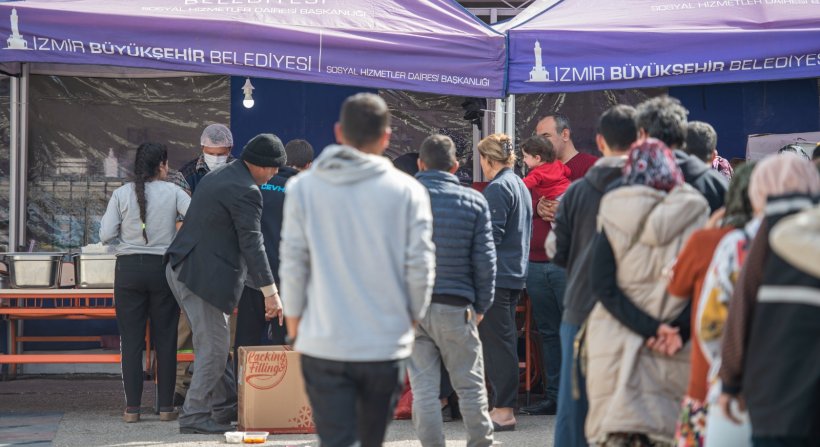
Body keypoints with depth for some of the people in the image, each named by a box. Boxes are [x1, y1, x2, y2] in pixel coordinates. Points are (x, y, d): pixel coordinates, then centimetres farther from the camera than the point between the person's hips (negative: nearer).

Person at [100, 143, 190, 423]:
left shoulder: (121, 194, -1)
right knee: (165, 339, 6)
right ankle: (166, 406, 6)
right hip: (163, 267, 0)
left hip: (129, 268, 1)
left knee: (131, 339, 4)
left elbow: (106, 236, -4)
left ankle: (132, 407, 3)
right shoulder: (173, 193, -2)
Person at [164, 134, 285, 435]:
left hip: (181, 267, 10)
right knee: (214, 347, -4)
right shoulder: (246, 191, -14)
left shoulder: (216, 177, 18)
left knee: (216, 342, 17)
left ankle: (227, 407, 24)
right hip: (203, 276, -10)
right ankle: (194, 417, -1)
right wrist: (270, 292, -19)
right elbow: (252, 243, -19)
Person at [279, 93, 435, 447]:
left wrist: (293, 318, 13)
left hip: (323, 347, -1)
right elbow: (420, 267, -4)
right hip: (387, 345, 1)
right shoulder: (406, 190, -5)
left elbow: (292, 264, -3)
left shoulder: (303, 187, -3)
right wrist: (413, 317, 13)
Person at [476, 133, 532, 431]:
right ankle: (504, 405, 19)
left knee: (496, 341, -6)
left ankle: (504, 410, -6)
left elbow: (492, 235, -18)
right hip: (516, 273, 10)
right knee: (505, 340, 14)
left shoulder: (498, 188, -14)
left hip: (497, 275, -10)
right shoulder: (520, 186, 15)